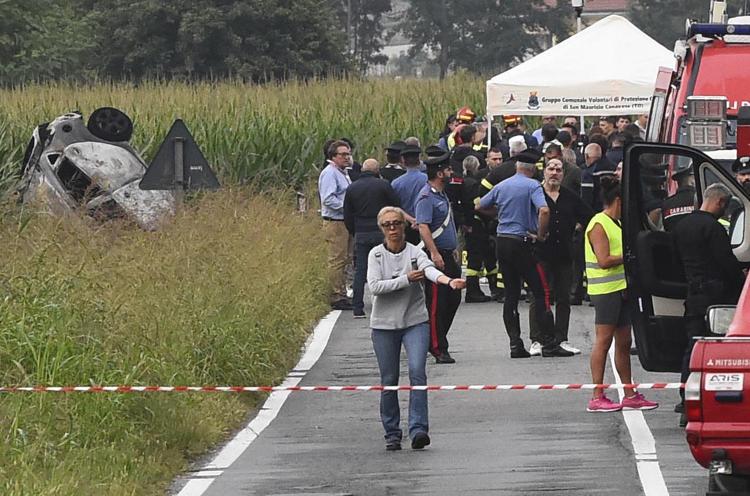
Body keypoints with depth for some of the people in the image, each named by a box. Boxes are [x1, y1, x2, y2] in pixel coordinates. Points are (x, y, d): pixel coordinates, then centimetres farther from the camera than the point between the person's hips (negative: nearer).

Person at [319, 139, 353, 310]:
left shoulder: (343, 173, 19)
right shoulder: (329, 173, -12)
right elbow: (328, 199, -21)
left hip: (345, 222, 10)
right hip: (335, 223, -10)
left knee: (343, 260, 12)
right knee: (336, 260, -8)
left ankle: (342, 295, 17)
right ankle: (337, 297, -7)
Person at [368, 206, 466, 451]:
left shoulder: (415, 253, -2)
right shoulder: (376, 255, -1)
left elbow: (430, 270, -22)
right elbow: (374, 286, -14)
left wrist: (449, 281, -43)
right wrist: (406, 279, -21)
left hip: (415, 322, -1)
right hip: (384, 324, 1)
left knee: (417, 371, -17)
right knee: (389, 380, 5)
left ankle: (418, 429, -20)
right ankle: (392, 434, 18)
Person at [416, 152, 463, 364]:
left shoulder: (441, 195, 17)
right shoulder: (426, 198, -14)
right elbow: (423, 227, -23)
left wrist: (454, 250, 24)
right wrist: (434, 254, -28)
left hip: (448, 256, 10)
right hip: (436, 257, -10)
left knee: (453, 299, 12)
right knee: (436, 304, -6)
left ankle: (436, 342, 21)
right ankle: (438, 349, -4)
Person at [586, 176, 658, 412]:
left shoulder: (615, 224, 19)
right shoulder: (599, 225, -11)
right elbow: (604, 260, -19)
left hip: (621, 288, 10)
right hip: (605, 290, -10)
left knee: (624, 342, 11)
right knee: (604, 340, -8)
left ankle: (630, 395, 16)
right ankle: (597, 398, -7)